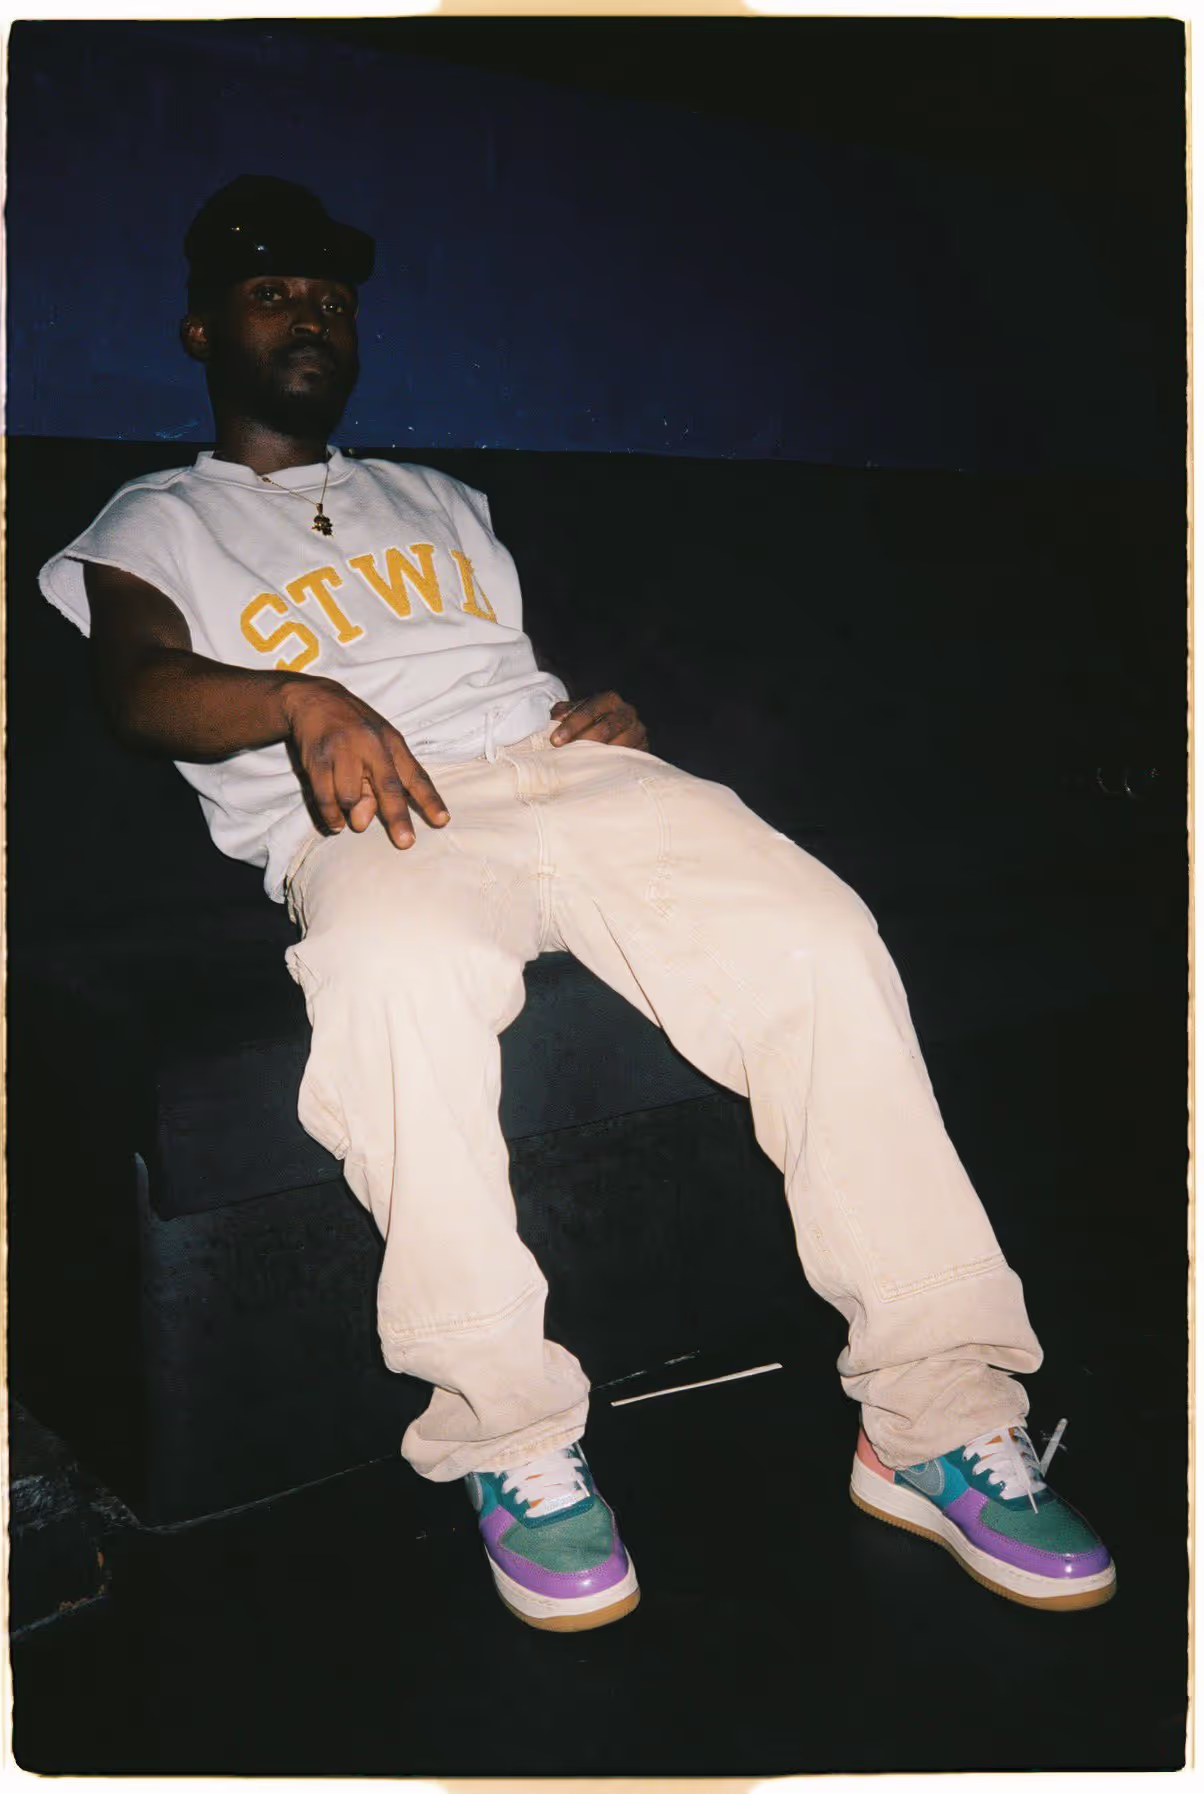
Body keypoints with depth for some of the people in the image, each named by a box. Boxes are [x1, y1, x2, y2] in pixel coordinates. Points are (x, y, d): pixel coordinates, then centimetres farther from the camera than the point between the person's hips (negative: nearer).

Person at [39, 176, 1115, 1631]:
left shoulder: (439, 501, 36)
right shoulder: (150, 528, 21)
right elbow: (136, 687, 0)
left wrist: (616, 713, 5)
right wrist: (302, 700, -22)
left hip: (566, 769, 4)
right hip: (369, 815, -3)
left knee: (819, 936, -24)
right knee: (401, 978, -41)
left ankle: (936, 1418, -16)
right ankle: (512, 1441, -24)